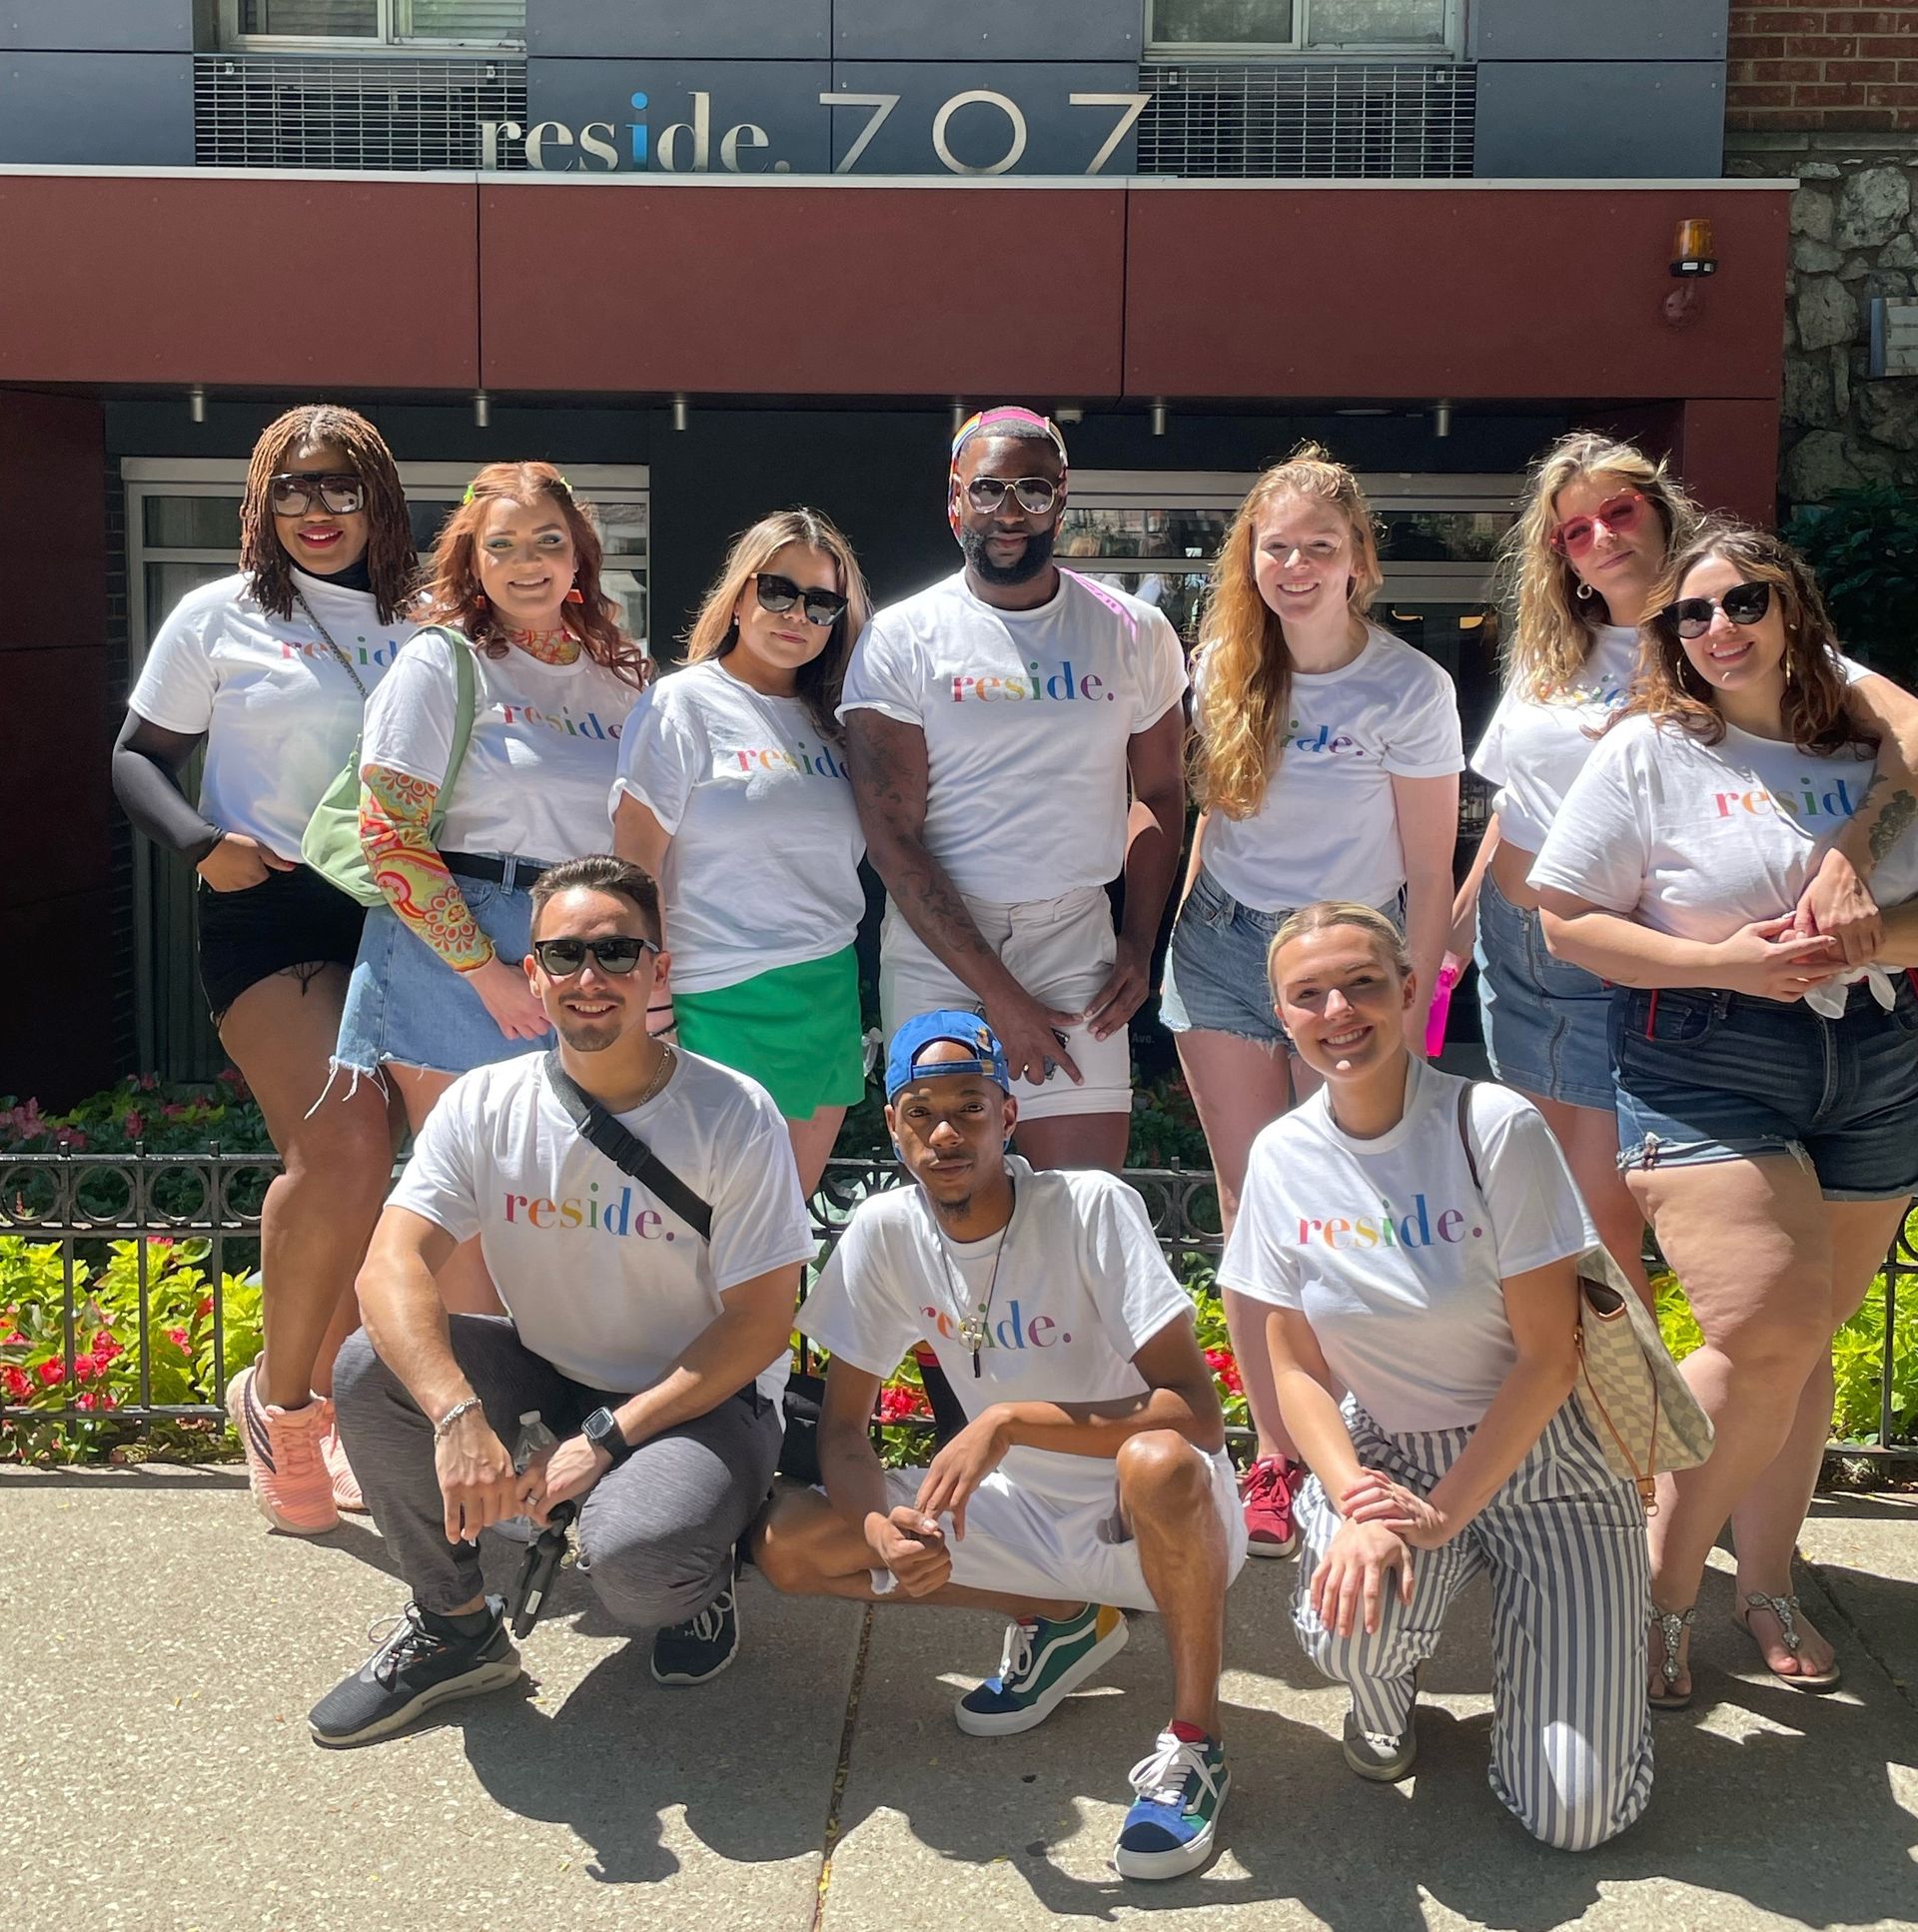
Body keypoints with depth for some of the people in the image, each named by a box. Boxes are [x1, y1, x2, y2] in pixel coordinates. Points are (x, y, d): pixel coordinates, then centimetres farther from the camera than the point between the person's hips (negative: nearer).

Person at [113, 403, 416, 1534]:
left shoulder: (422, 628, 11)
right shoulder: (220, 618, 5)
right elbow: (140, 758, 6)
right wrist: (202, 845, -12)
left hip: (397, 919, 4)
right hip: (272, 912, -3)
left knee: (358, 1173, 6)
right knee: (342, 1155, -18)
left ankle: (325, 1412, 22)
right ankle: (276, 1395, 5)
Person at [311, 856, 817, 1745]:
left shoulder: (734, 1117, -17)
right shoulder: (485, 1105, -8)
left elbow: (758, 1325, -15)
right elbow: (391, 1266, -20)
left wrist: (607, 1439, -21)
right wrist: (458, 1416, -38)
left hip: (701, 1396, -4)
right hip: (546, 1370, 4)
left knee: (629, 1559, -33)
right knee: (371, 1366, -20)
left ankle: (699, 1581, 8)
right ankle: (454, 1626, 1)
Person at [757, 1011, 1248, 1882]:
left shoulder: (1093, 1207, -23)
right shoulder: (884, 1232, -9)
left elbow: (1197, 1413, -28)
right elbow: (842, 1424, -3)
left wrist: (1011, 1421, -36)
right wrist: (877, 1524, -24)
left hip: (1156, 1517, -5)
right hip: (1024, 1513, 5)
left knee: (1159, 1463, -40)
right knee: (787, 1544, -10)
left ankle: (1194, 1740, -12)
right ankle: (1060, 1623, 8)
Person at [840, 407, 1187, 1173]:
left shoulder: (1134, 635, 5)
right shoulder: (898, 641, -3)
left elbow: (1158, 794, 16)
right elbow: (893, 839, -8)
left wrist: (1139, 944, 2)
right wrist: (998, 994, -12)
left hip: (1077, 942, 2)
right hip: (937, 946, -1)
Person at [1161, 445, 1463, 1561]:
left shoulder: (1412, 688, -10)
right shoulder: (1223, 667, 2)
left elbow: (1428, 876, -7)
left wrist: (1407, 1019, -8)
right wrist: (1184, 932, 10)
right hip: (1224, 947, 3)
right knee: (1252, 1213, 4)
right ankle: (1275, 1455, 13)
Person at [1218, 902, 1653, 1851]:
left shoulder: (1495, 1127, -18)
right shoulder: (1283, 1156, -5)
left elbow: (1548, 1356, -14)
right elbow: (1296, 1366, -1)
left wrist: (1443, 1512, -19)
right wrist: (1356, 1505, -18)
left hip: (1536, 1458, -2)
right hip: (1382, 1453, 2)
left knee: (1574, 1813, -10)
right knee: (1349, 1620, -33)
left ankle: (1508, 1604, 20)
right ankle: (1387, 1696, 6)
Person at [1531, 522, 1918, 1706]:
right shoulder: (1651, 750, -3)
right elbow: (1567, 920, -6)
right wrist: (1724, 962, -16)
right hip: (1707, 1071, -4)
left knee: (1804, 1338, 10)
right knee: (1766, 1338, -15)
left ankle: (1769, 1584, 29)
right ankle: (1667, 1588, 6)